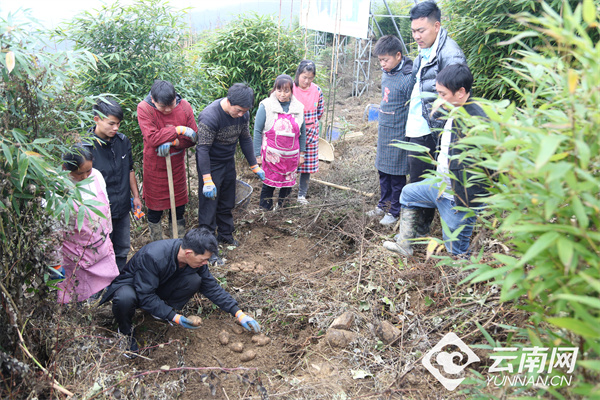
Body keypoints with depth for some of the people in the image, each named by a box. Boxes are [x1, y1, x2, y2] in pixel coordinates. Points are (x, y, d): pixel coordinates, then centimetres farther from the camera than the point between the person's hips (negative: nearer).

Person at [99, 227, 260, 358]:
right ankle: (126, 332, -9)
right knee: (126, 299, -42)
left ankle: (162, 312, -1)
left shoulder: (195, 258, -18)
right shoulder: (153, 256, -38)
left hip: (159, 286, 5)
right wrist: (174, 317, -36)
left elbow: (211, 286, -8)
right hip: (130, 284, -5)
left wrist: (239, 313, -13)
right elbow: (145, 296, -32)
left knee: (194, 281, -24)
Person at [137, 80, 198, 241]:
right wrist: (179, 130, -27)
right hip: (155, 166, -2)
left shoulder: (184, 106, -10)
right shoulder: (144, 108, -18)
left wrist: (172, 143, -23)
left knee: (179, 203, 15)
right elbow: (152, 138, -27)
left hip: (177, 164, 3)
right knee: (155, 205, 11)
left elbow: (194, 138, -8)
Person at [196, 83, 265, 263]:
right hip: (210, 165, -6)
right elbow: (203, 149, -26)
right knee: (209, 206, -1)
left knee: (227, 203, 18)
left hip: (228, 162, 7)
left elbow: (245, 139, 6)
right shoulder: (210, 116, -29)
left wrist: (254, 166, 10)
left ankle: (225, 235, 38)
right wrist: (207, 180, -29)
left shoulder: (243, 113, -9)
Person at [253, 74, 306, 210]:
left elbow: (302, 132, 12)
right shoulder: (266, 106, -7)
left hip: (291, 155, 3)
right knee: (269, 184, 2)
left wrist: (302, 154, 12)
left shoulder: (298, 107, 3)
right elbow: (257, 131, -3)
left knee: (288, 184, 10)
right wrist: (257, 155, -5)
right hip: (271, 155, -3)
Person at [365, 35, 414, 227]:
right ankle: (384, 204, 32)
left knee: (396, 175, 4)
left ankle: (394, 211, 18)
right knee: (383, 171, 17)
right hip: (384, 132, 8)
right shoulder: (386, 74, 6)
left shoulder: (408, 78, -18)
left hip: (398, 134, -8)